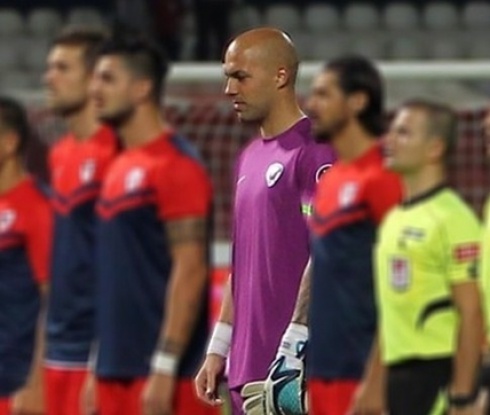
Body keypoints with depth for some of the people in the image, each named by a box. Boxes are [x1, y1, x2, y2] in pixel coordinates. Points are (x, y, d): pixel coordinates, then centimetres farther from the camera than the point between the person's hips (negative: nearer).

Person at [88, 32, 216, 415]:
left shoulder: (176, 167, -11)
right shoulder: (121, 169, 17)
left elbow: (190, 271, -17)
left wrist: (164, 367, -22)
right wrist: (102, 368, 18)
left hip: (163, 374, -9)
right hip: (119, 370, 9)